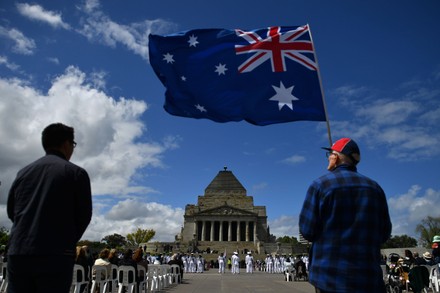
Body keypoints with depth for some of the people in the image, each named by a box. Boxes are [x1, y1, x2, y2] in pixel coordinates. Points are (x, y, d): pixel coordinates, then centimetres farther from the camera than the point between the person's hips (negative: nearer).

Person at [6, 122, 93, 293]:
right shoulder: (76, 172, -2)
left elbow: (11, 211, 18)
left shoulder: (24, 172, 12)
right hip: (55, 255, -4)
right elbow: (84, 215, 0)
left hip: (18, 253, 5)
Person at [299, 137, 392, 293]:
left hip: (329, 275, -3)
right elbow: (384, 233, 10)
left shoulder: (320, 184, -9)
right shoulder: (374, 187, 4)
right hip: (369, 276, 4)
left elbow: (307, 231, -9)